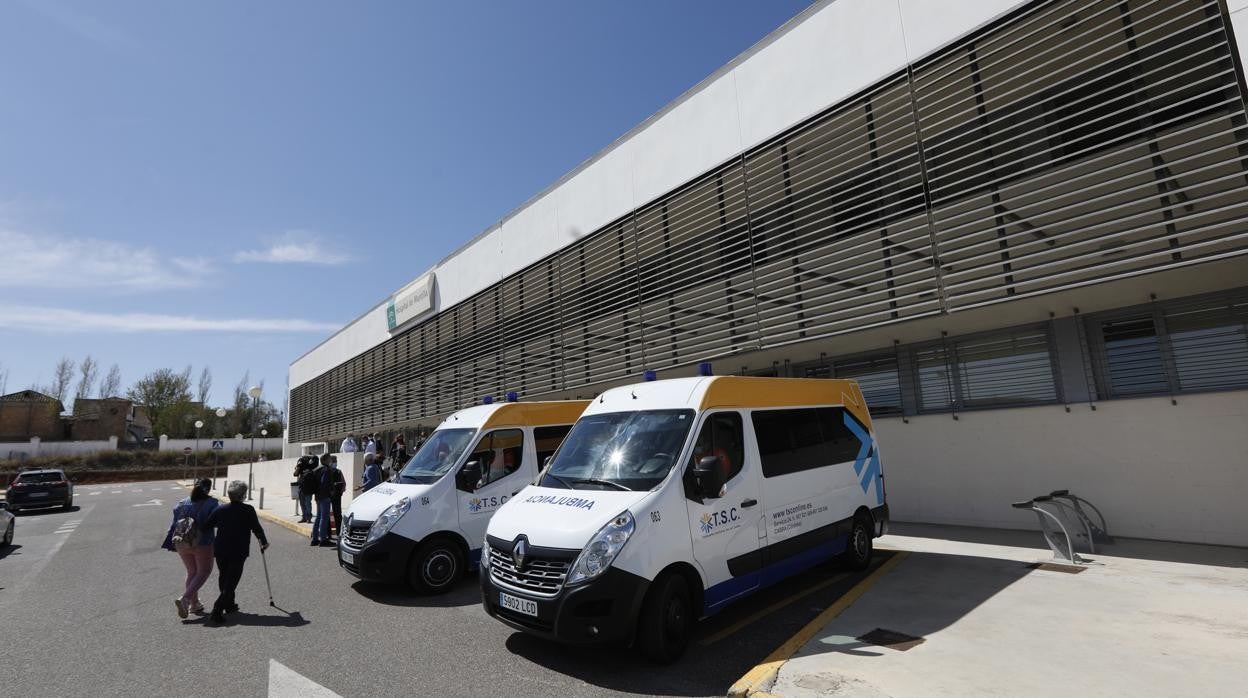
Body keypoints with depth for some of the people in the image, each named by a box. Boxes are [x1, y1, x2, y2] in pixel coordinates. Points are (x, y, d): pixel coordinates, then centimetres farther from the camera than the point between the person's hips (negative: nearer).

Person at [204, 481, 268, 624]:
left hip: (220, 550, 5)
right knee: (231, 581, 1)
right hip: (239, 552, -5)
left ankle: (229, 604, 33)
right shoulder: (248, 510, -9)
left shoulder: (220, 509, 1)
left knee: (223, 578, 21)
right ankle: (217, 610, -9)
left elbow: (207, 525, 4)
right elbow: (256, 528, -4)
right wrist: (264, 542, 12)